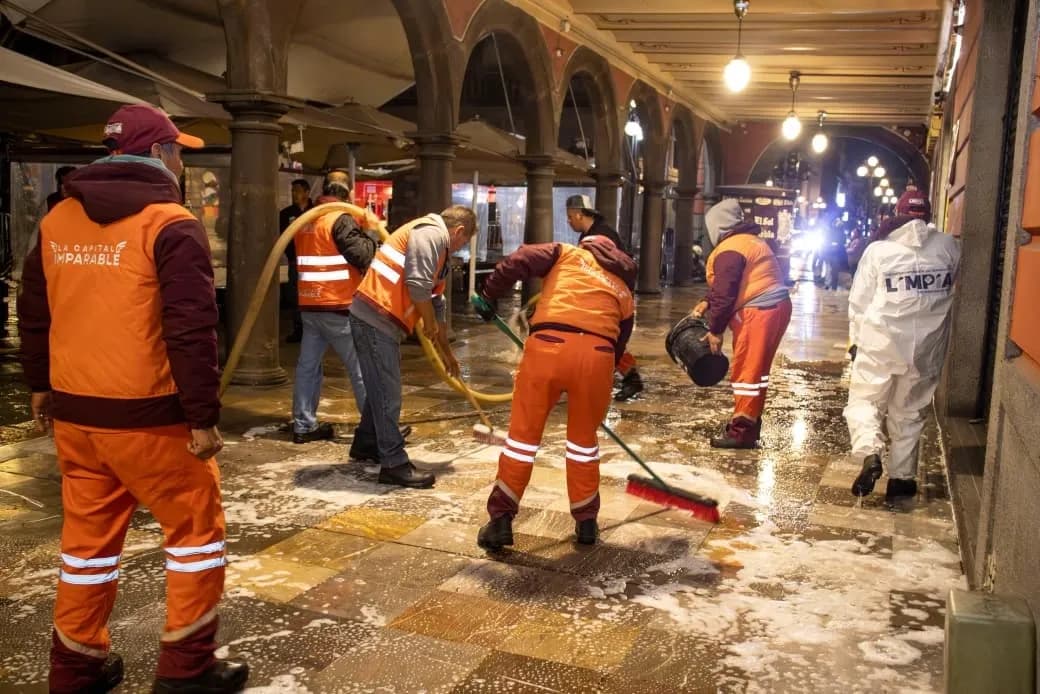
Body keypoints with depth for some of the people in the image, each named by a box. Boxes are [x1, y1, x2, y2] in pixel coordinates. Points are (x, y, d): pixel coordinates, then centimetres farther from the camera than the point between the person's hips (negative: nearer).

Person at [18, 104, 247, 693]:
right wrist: (203, 417, -14)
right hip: (148, 416, -7)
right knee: (197, 529, 8)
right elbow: (192, 331, -17)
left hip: (74, 410, 7)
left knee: (88, 535, 18)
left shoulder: (57, 220, 10)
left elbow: (35, 314, 17)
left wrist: (41, 385, 27)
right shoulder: (171, 224, -12)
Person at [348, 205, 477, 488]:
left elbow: (436, 303, 30)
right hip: (375, 318, -10)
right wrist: (430, 324, -6)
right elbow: (417, 285, -22)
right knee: (387, 392, -7)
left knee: (381, 388, 21)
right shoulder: (431, 233, -10)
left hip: (381, 321, 10)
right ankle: (395, 465, -2)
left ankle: (365, 445, 36)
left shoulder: (441, 254, 23)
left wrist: (446, 351, 34)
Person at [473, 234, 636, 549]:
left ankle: (500, 521, 12)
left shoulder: (568, 253, 24)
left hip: (548, 345, -2)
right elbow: (617, 346, 31)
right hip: (596, 353, 2)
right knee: (584, 438, 21)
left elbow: (516, 263, 8)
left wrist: (488, 296, 17)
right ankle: (586, 522, 27)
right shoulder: (624, 294, 30)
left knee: (524, 432, 9)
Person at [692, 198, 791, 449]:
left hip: (759, 312, -11)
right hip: (776, 307, 11)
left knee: (746, 370, -6)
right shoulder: (750, 241, 20)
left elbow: (725, 293, -17)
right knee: (756, 368, 17)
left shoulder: (729, 250, -14)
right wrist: (707, 303, 14)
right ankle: (750, 423, 26)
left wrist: (715, 330, -11)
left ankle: (742, 432, -3)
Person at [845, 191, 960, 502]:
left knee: (863, 401, 11)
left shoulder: (878, 250, -4)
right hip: (926, 348, 2)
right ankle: (901, 478, 18)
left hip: (880, 344, -2)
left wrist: (856, 339, 11)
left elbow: (859, 301, 0)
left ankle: (870, 454, -13)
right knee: (908, 413, 14)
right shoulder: (948, 246, 0)